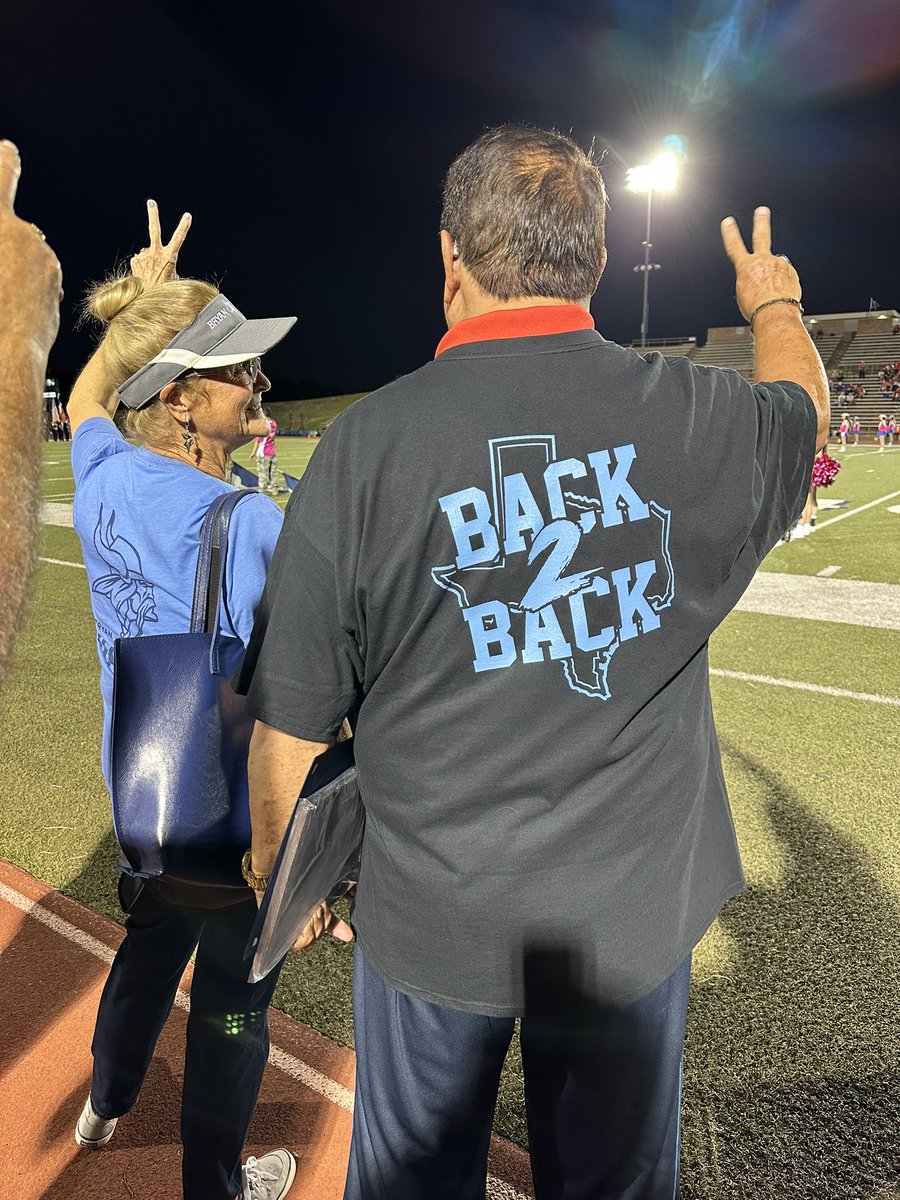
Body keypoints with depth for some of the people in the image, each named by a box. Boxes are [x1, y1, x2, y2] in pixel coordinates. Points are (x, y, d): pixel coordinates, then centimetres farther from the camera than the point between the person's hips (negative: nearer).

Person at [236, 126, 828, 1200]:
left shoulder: (365, 442, -17)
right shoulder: (692, 414, -12)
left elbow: (289, 725, -11)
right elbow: (800, 409, 15)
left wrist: (280, 873, 8)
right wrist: (775, 304, 37)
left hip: (430, 916, 0)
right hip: (634, 912, 2)